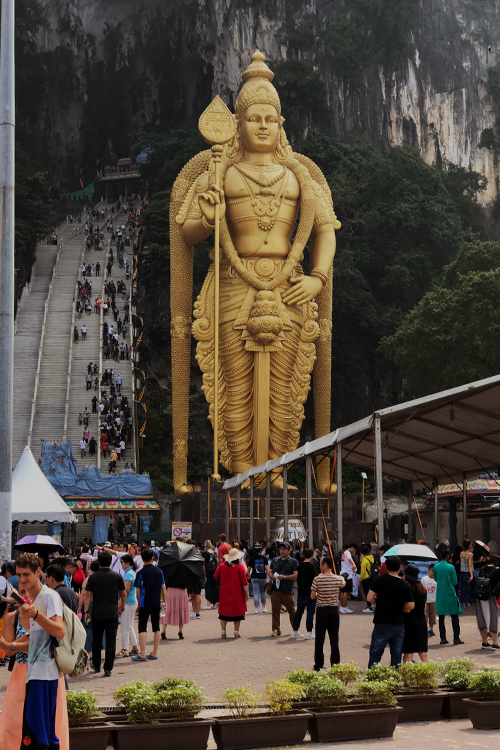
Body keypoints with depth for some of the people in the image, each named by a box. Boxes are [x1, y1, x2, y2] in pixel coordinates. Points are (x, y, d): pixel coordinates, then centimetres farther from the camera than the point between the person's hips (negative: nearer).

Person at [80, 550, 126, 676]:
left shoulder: (93, 577, -2)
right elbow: (123, 594, 10)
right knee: (111, 641, 0)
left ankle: (96, 666, 28)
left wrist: (86, 611, 1)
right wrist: (122, 605, 27)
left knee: (97, 641, 15)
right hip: (112, 614, -1)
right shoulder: (117, 576, 0)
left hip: (97, 614, 1)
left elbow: (87, 595, -4)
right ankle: (108, 669, -4)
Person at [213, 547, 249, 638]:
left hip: (224, 593, 3)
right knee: (237, 612, 6)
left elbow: (215, 577, 10)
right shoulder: (239, 567, -9)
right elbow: (244, 582, -9)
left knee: (223, 613, 9)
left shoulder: (221, 566, 0)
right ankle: (236, 632, 8)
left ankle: (223, 631, 7)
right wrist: (246, 593, -2)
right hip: (237, 593, -3)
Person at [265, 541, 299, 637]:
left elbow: (296, 575, -5)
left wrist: (284, 577, -16)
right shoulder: (274, 560, 17)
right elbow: (269, 571, 18)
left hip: (288, 591, -3)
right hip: (275, 590, 3)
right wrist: (272, 576, -5)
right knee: (275, 610, -3)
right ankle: (276, 629, 5)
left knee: (291, 610, 4)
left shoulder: (293, 561, 3)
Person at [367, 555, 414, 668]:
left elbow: (370, 598, -9)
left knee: (375, 654, 6)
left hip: (382, 624, -1)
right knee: (396, 654, 10)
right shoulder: (405, 585, -3)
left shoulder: (379, 580, -7)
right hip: (398, 624, 2)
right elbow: (411, 606, -2)